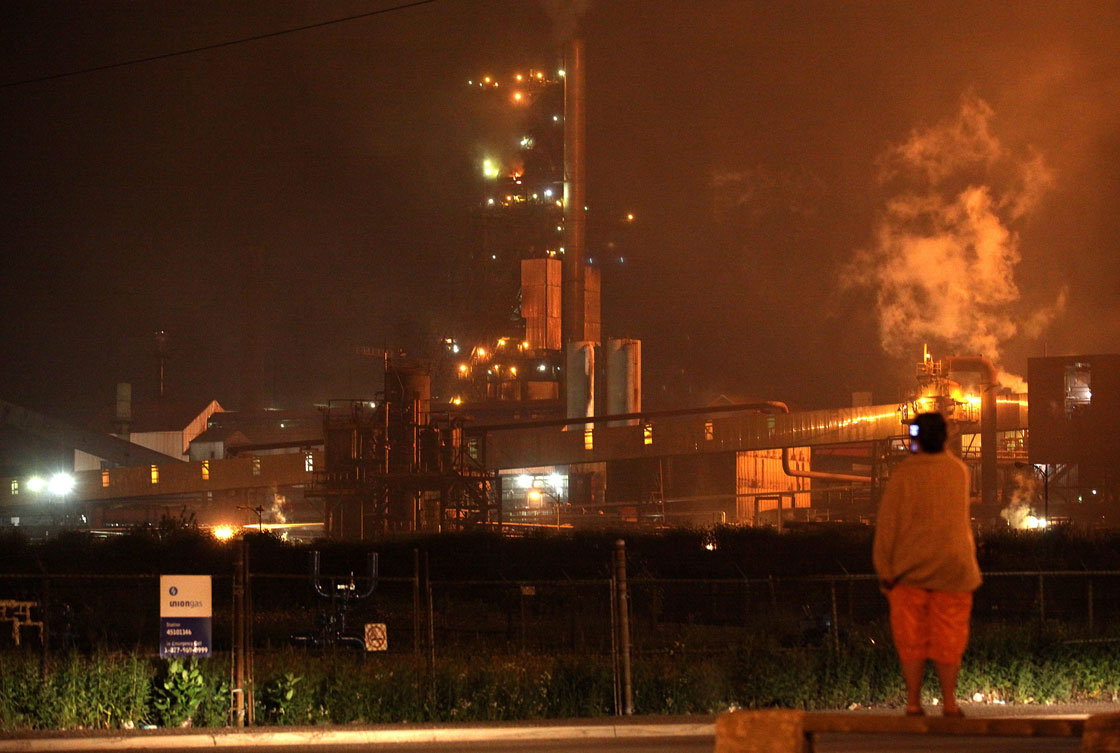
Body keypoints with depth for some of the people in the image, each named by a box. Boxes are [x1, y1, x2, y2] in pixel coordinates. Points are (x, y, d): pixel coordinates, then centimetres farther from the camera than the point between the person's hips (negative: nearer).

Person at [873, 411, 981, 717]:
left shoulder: (903, 473, -8)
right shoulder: (959, 471, 1)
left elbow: (887, 522, -10)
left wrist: (884, 568, -5)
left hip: (909, 566, -2)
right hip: (952, 566, 2)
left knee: (911, 637, 4)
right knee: (948, 637, 7)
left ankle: (913, 702, 3)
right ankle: (949, 701, 7)